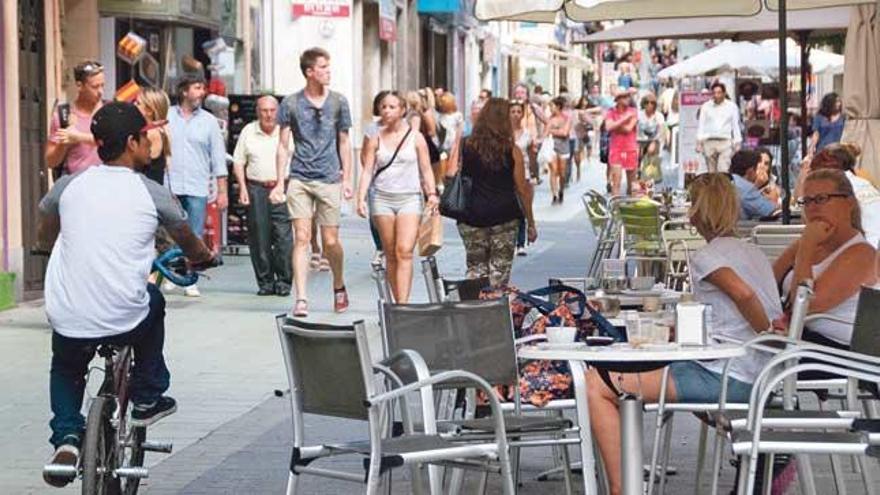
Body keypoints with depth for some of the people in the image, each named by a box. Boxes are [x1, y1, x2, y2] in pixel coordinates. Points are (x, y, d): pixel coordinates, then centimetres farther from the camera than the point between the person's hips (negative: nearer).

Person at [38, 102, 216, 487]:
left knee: (65, 369, 33)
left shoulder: (68, 187, 5)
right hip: (125, 321, -2)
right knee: (153, 301, 32)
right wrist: (203, 258, 41)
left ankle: (66, 435, 8)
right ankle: (148, 399, 34)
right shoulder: (153, 195, -1)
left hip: (67, 321, 2)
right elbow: (189, 243, 18)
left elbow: (46, 237, 25)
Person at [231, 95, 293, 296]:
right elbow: (238, 162, 12)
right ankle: (265, 282, 10)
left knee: (283, 235, -10)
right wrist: (242, 189, 2)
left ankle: (283, 281, -2)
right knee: (259, 238, 2)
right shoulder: (248, 132, 9)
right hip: (256, 188, 2)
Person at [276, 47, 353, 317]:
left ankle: (339, 285, 29)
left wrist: (347, 178, 8)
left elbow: (344, 143, 13)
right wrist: (280, 180, 0)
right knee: (302, 238, -8)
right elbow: (283, 145, 6)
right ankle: (301, 300, -8)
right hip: (299, 180, -1)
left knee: (330, 242, 2)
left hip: (329, 180, 1)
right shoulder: (291, 103, 2)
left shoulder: (338, 102, 6)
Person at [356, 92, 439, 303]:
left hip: (410, 198, -2)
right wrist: (361, 198, -7)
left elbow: (426, 169, 5)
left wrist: (432, 194, -8)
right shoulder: (376, 139, 8)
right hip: (382, 198, 2)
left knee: (405, 251, -16)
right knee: (390, 254, 4)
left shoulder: (415, 137, 5)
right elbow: (367, 171, 5)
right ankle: (398, 301, 10)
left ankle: (403, 303, -22)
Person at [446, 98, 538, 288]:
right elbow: (522, 189, 0)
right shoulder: (512, 151, -3)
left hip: (472, 217, 2)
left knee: (475, 269, 11)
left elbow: (450, 176, -6)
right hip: (504, 217, -1)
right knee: (500, 271, 5)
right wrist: (531, 223, 8)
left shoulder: (464, 146, 0)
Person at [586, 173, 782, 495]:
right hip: (759, 380, 9)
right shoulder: (752, 252, 20)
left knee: (596, 386, -12)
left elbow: (744, 294, -24)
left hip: (724, 377, -9)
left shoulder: (706, 256, -5)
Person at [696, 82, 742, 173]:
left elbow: (736, 125, 10)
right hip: (709, 142, 2)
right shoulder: (706, 106, 8)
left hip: (725, 142, -2)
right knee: (712, 171, 4)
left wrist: (737, 143, 7)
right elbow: (701, 124, 9)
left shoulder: (732, 107, 6)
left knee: (723, 171, -14)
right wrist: (699, 142, 2)